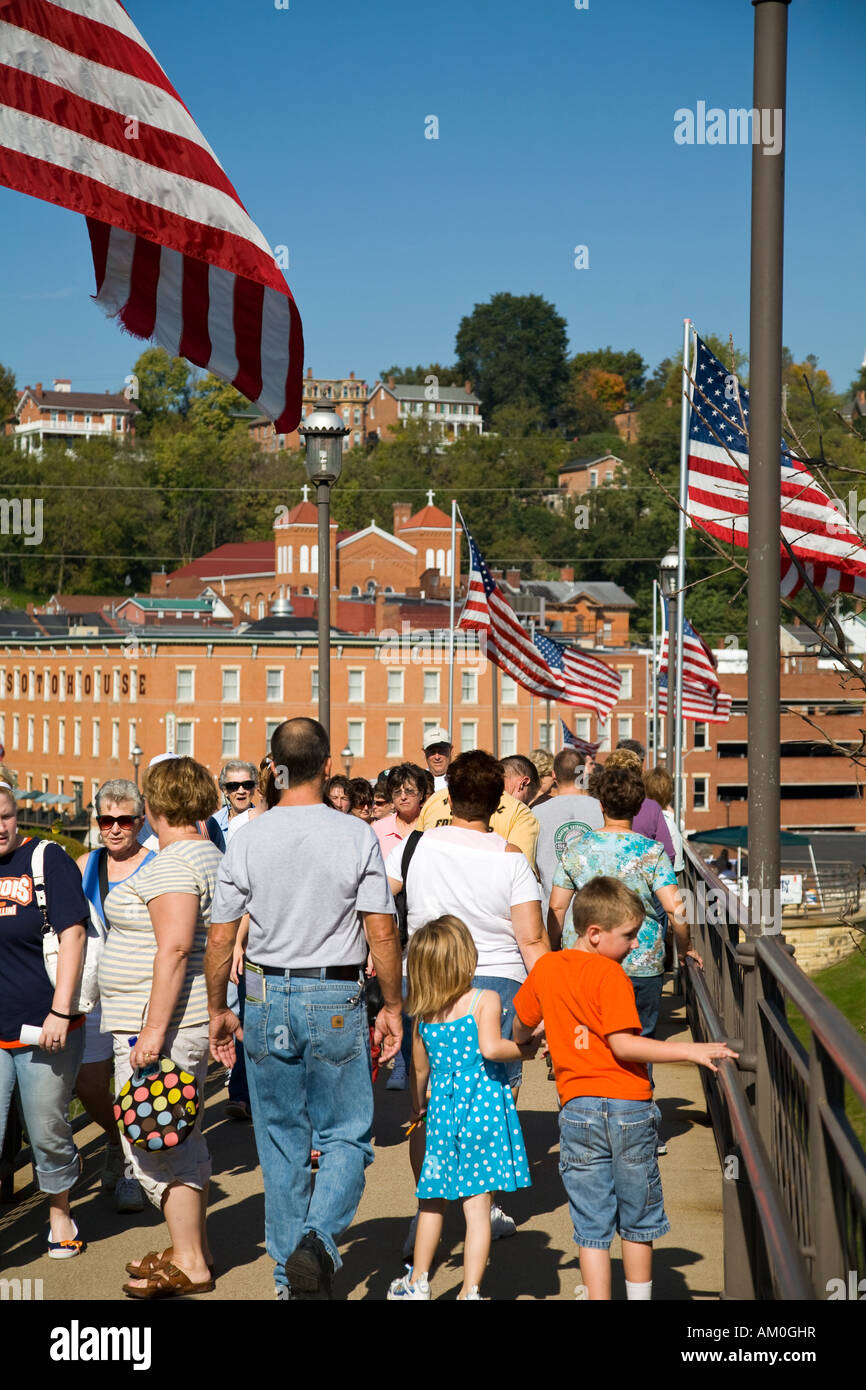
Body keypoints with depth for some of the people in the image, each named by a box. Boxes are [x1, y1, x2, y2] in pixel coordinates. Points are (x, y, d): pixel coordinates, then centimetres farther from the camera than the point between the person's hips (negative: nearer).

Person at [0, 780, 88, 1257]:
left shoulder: (48, 860, -5)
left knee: (48, 1130, 8)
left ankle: (60, 1215, 30)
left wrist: (60, 1012, -13)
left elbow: (72, 934, -8)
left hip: (43, 1027, -3)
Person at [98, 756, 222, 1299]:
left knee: (155, 1142, -4)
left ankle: (188, 1265, 1)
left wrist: (153, 1029, -25)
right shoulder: (214, 857, 14)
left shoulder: (172, 864, -17)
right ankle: (196, 1248, 25)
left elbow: (174, 949, -24)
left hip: (163, 1019, -10)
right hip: (196, 1017, 10)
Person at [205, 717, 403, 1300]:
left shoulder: (247, 840, -3)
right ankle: (318, 1240, -16)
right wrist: (392, 1007, 3)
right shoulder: (357, 836, -8)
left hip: (267, 1000, 2)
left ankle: (289, 1274, 18)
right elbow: (382, 932, -8)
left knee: (281, 1143, 12)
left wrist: (218, 1010, 12)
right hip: (337, 1001, -2)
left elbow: (221, 937, 0)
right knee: (346, 1137, 7)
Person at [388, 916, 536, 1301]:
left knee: (432, 1202, 18)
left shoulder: (423, 1015, 6)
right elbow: (490, 1047, -24)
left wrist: (417, 1107, 31)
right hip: (483, 1103, -4)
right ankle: (470, 1290, 0)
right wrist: (525, 1050, -8)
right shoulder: (485, 1000, -8)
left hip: (442, 1107, 4)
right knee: (478, 1205, 0)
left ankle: (417, 1283, 28)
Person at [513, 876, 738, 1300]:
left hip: (578, 1110, 4)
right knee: (638, 1222, 14)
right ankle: (639, 1295, 25)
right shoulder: (610, 974, -12)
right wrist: (689, 1051, -20)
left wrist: (525, 1043, 42)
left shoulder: (545, 968, 6)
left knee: (592, 1225, 7)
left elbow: (520, 1030, 19)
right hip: (628, 1106, -4)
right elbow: (622, 1044, -20)